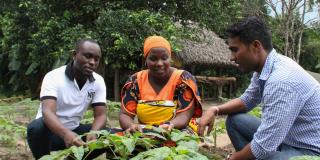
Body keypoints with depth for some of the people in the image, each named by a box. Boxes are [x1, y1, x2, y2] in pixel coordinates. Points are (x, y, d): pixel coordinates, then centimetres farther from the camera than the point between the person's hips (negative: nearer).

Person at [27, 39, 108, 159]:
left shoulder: (98, 81, -6)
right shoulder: (53, 77, -20)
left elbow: (100, 115, -10)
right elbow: (47, 112, -34)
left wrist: (93, 134, -34)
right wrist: (66, 134, -54)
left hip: (73, 131, 4)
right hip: (50, 131, -4)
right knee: (37, 127, -36)